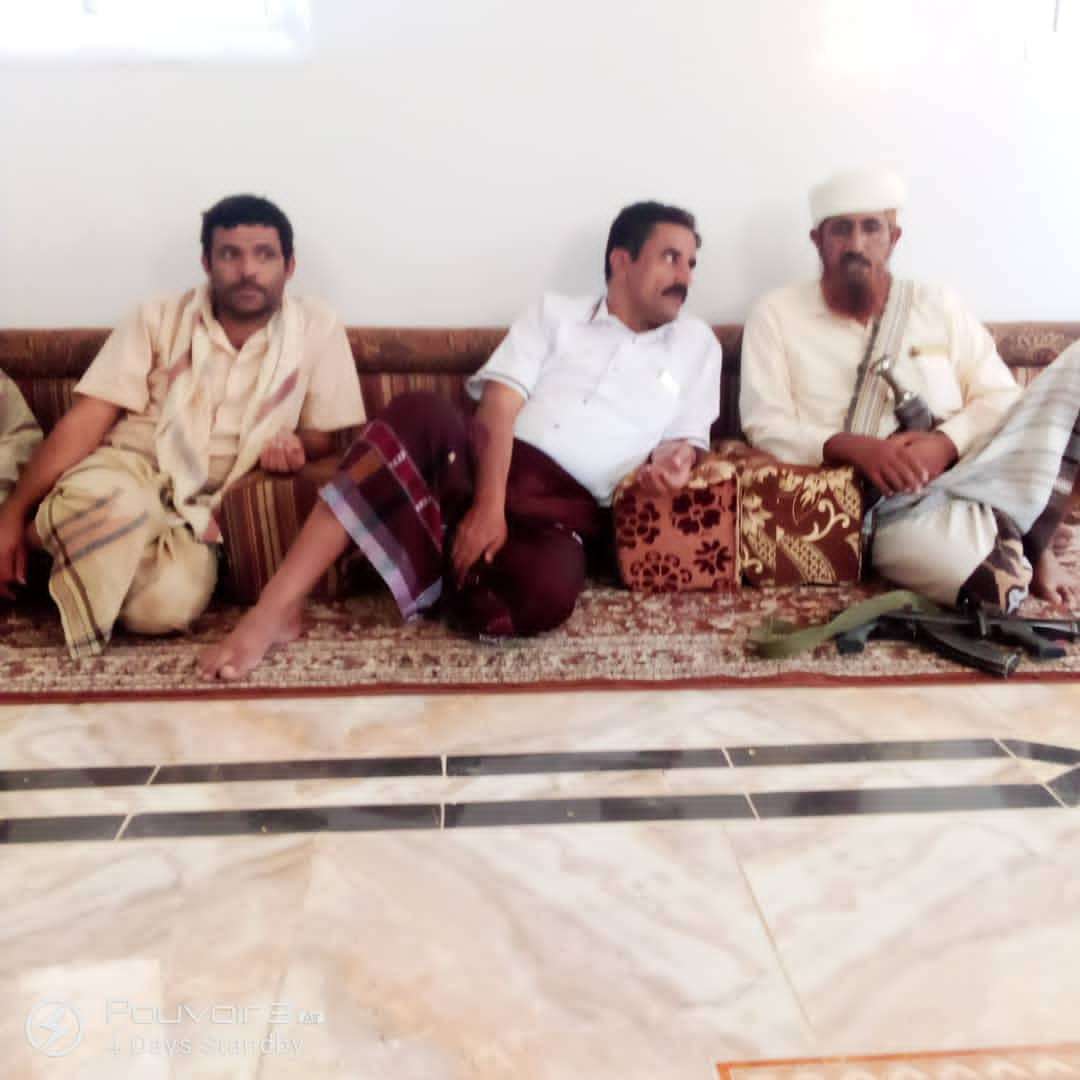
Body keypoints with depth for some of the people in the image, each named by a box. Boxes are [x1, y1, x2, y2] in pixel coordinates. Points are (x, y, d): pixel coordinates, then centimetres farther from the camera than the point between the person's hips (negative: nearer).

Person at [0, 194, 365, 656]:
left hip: (206, 502, 2)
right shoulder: (159, 319, -2)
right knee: (112, 509, -40)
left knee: (165, 606, -28)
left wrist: (296, 444, -20)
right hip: (133, 463, -1)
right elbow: (86, 420, -5)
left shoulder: (317, 327, -3)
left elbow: (324, 433, 6)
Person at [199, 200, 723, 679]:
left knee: (545, 593, -37)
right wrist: (488, 504, -17)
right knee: (420, 413, -35)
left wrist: (674, 456, -10)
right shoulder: (554, 313, 15)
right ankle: (276, 608, -34)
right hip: (480, 467, 1)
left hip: (561, 509, 0)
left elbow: (686, 439, 18)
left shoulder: (697, 343, 21)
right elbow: (498, 410, 1)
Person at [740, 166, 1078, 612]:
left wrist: (946, 444, -15)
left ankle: (1001, 524, -12)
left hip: (970, 473, 4)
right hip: (894, 508, -3)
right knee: (997, 580, -34)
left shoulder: (938, 305, 14)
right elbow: (765, 426, -2)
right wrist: (855, 448, -20)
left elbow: (1002, 399, 8)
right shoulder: (776, 314, 8)